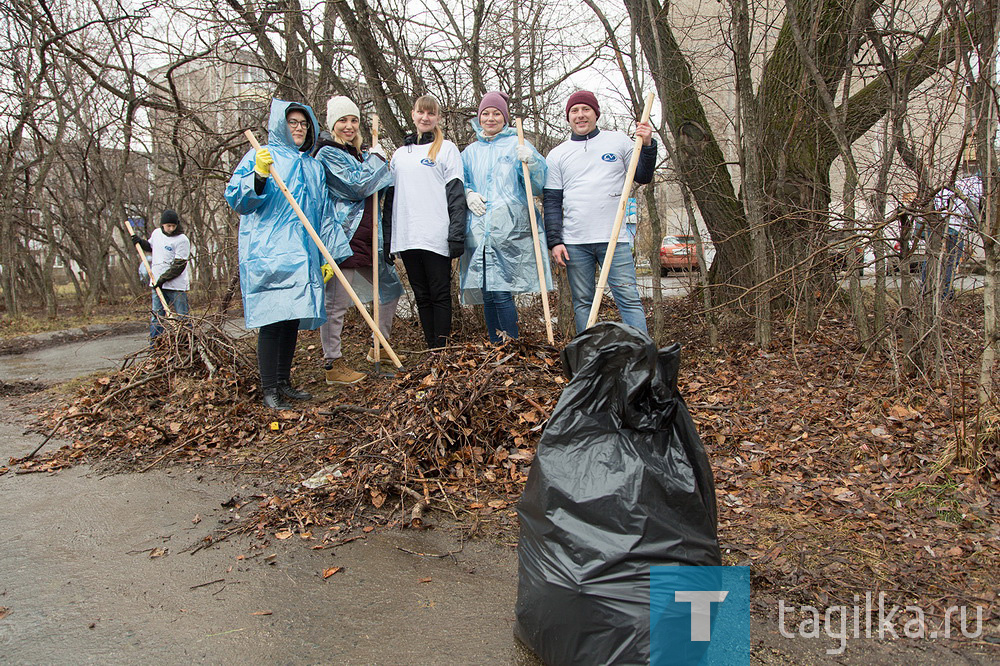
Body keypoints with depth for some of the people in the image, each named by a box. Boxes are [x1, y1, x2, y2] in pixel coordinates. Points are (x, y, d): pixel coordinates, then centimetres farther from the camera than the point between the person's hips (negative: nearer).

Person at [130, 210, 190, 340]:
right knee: (156, 317, 9)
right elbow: (151, 247, 31)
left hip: (176, 286, -6)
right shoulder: (156, 233, 9)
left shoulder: (182, 240, -11)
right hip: (157, 285, 6)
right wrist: (141, 242, 11)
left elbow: (179, 266, -15)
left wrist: (163, 279, -18)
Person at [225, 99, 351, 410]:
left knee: (292, 318, 7)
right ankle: (269, 390, -4)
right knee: (272, 319, -9)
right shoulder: (261, 156, 4)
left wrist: (331, 254, 17)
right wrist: (258, 176, -22)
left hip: (302, 255, 6)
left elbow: (324, 214, 23)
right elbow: (236, 199, -5)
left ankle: (284, 383, 16)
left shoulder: (313, 166, 21)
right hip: (268, 253, -6)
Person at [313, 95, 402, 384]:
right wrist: (376, 159, -3)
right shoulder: (328, 153, -7)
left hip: (368, 236, 9)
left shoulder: (359, 154, 21)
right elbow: (357, 186, -16)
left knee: (390, 289, 16)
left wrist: (378, 160, 8)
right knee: (336, 304, -5)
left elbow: (383, 183, 25)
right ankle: (333, 365, 4)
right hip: (342, 237, -9)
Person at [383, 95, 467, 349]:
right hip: (406, 238, 5)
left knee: (440, 295, -1)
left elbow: (456, 194, -3)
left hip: (436, 237, -5)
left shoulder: (447, 149, 5)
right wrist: (387, 237, 11)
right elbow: (391, 197, 19)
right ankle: (431, 348, 15)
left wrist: (456, 235, -12)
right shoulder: (399, 154, 19)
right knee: (421, 296, 8)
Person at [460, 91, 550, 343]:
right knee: (487, 294, 4)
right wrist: (468, 194, 3)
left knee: (502, 293, -11)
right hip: (478, 230, 4)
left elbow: (539, 184, 1)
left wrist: (530, 162, -18)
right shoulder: (471, 151, 20)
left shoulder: (517, 145, 8)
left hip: (508, 230, -4)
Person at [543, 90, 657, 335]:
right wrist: (555, 241, -2)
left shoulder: (618, 141, 11)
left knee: (629, 298, -6)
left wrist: (647, 145, -3)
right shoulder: (557, 155, 12)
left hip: (614, 239, -1)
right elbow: (552, 202, 8)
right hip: (574, 243, 1)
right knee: (582, 302, 4)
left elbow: (643, 178, 13)